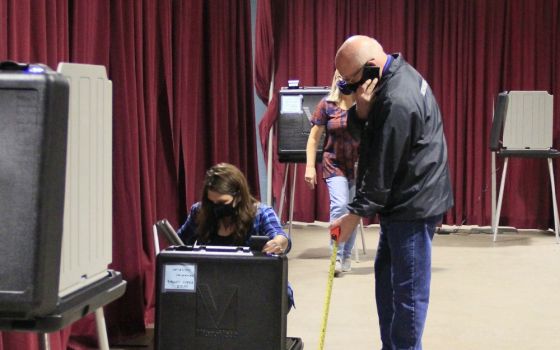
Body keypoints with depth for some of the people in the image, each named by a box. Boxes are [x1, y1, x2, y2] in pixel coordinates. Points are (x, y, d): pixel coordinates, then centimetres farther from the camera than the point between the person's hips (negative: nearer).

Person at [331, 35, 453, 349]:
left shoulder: (398, 102, -25)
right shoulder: (395, 73, 6)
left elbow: (382, 168, -21)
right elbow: (360, 132, 9)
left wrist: (356, 213, -12)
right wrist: (362, 110, -14)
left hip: (414, 203, -11)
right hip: (403, 198, 11)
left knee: (408, 288, -2)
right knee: (385, 275, 18)